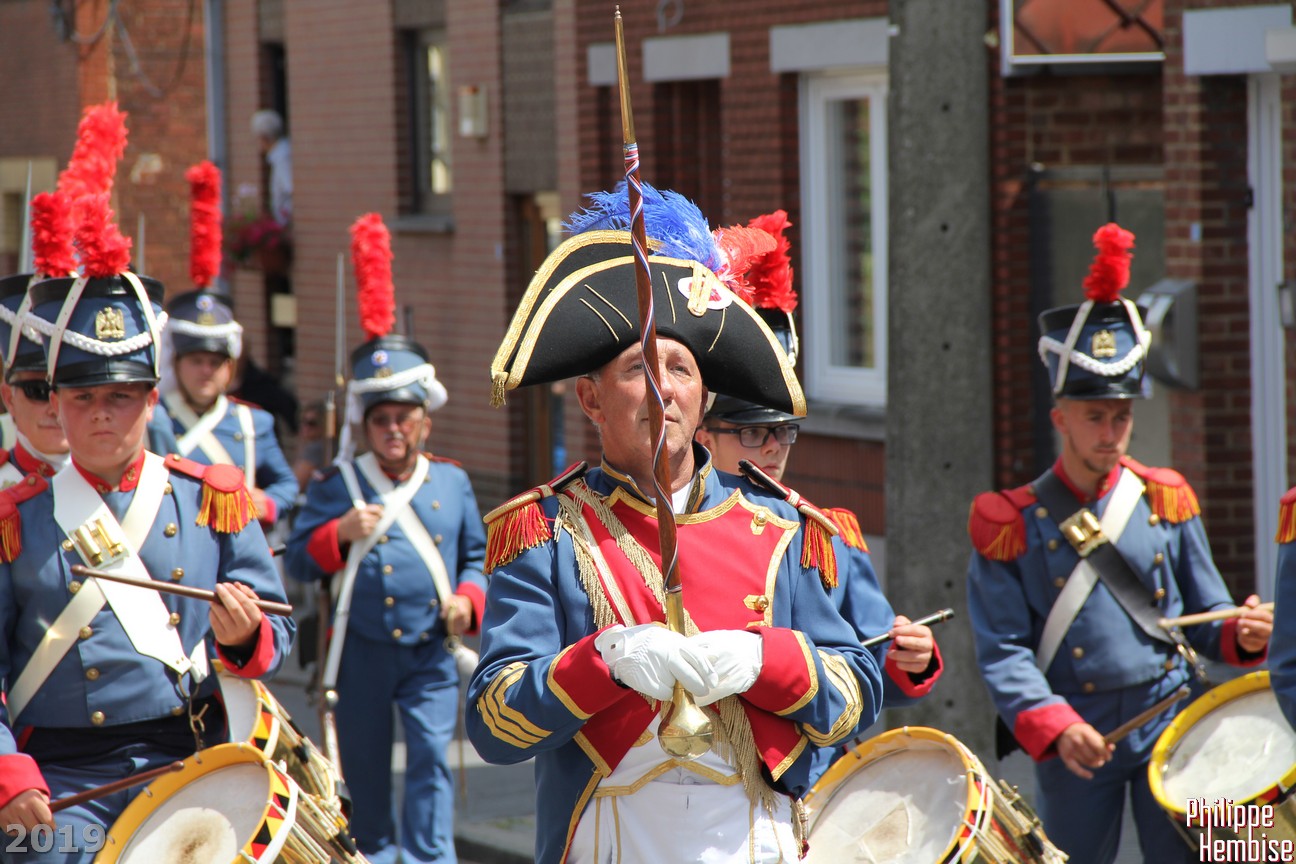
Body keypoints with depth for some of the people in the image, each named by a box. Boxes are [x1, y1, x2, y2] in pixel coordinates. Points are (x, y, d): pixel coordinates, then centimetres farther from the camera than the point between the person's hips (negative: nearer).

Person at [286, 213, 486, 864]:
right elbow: (299, 561, 0)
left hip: (432, 652, 0)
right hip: (362, 651, 0)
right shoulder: (337, 487, 2)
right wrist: (340, 532, -16)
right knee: (365, 766, 11)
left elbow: (477, 555, 14)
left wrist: (467, 599, -5)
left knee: (432, 759, -11)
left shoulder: (452, 483, 7)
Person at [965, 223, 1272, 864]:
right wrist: (1057, 729, -23)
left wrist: (1243, 634, -12)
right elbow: (1004, 652, -8)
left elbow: (1205, 618, 11)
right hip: (1076, 740, -2)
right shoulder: (1014, 524, -3)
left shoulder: (1165, 502, 7)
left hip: (1169, 722, 2)